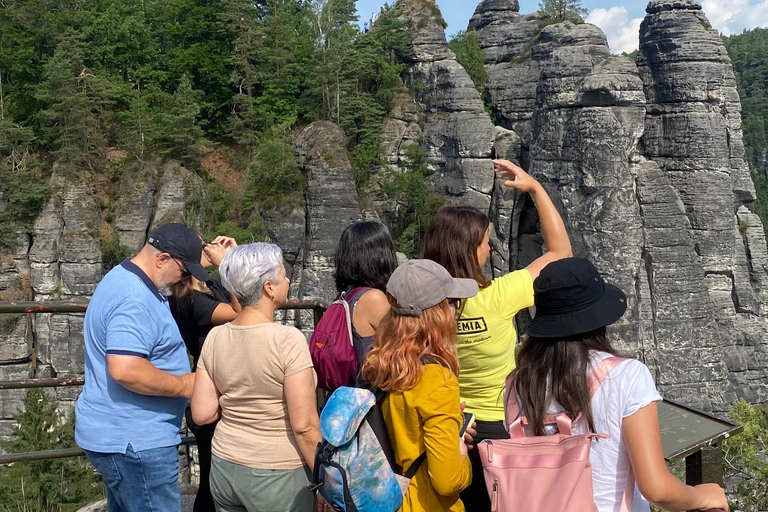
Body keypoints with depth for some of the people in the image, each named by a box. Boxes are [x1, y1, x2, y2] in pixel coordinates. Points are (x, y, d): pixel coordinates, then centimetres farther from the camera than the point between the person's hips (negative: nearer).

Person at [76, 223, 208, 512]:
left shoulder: (123, 278, 12)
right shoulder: (135, 300, -23)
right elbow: (125, 370, -32)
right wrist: (184, 385, -19)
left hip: (117, 434, 11)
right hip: (135, 442, -11)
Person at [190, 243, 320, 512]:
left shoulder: (215, 337, -2)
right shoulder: (288, 339, -19)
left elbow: (202, 414, 0)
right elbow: (304, 426, -19)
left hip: (224, 467, 6)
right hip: (276, 475, -5)